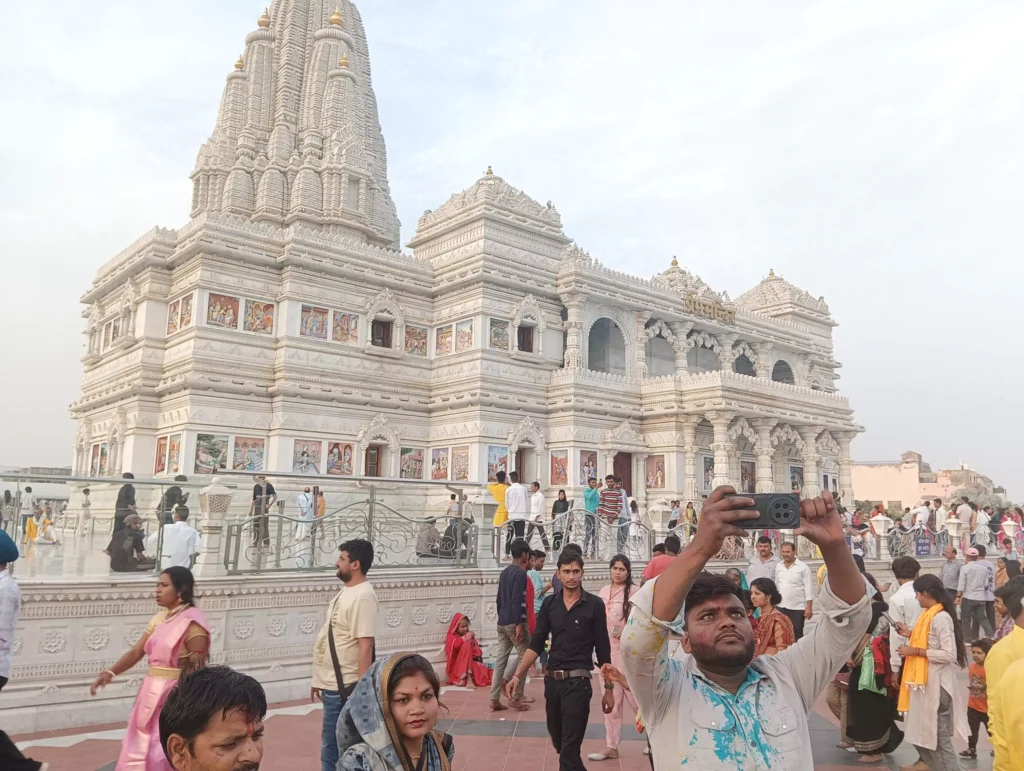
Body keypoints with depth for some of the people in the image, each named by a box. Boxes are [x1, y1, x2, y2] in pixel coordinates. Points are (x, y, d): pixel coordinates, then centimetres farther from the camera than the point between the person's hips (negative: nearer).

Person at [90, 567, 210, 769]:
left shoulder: (192, 622, -15)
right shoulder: (159, 619, 8)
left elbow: (197, 669, -15)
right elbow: (136, 652, 5)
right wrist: (110, 673, -11)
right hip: (151, 693, 8)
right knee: (140, 751, 15)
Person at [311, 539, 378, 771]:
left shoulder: (362, 596, -18)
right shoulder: (346, 591, 11)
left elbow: (365, 646, -22)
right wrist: (319, 680, 19)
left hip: (343, 688, -9)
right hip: (332, 685, 9)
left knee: (332, 750, -1)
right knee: (334, 747, 17)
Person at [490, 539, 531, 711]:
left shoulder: (505, 572, 14)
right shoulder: (520, 573, -13)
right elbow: (517, 601, -20)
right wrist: (519, 624, -21)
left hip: (502, 622, 8)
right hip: (514, 623, -8)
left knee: (500, 660, 7)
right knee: (524, 658, 4)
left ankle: (494, 699, 7)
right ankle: (516, 697, 5)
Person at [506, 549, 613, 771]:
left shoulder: (594, 605, -5)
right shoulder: (549, 604, 4)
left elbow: (603, 650, -2)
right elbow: (536, 644, 2)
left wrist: (609, 688, -1)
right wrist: (517, 675, -8)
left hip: (577, 682, -5)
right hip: (551, 681, 5)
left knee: (569, 749, -6)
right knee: (559, 743, 20)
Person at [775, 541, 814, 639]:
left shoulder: (803, 567, -8)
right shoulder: (778, 566, 7)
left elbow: (809, 588, -9)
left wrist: (809, 607, -13)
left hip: (798, 608, -5)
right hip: (781, 607, 5)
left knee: (797, 634, 4)